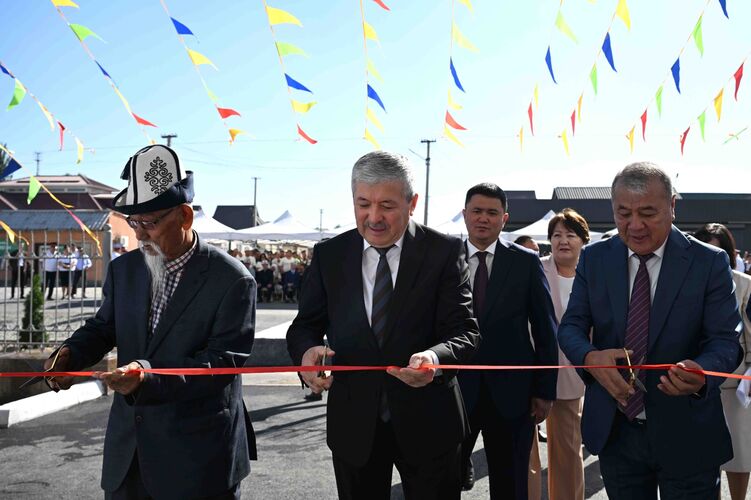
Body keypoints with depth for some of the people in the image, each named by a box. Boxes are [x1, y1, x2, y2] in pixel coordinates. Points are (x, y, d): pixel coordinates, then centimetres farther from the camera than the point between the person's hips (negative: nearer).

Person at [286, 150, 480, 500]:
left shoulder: (444, 252, -7)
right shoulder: (329, 255, 0)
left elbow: (465, 332, -12)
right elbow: (305, 325, 4)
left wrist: (435, 358, -34)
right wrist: (306, 350, -21)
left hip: (427, 422, -2)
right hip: (353, 423, 2)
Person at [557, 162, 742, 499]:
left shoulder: (709, 262, -6)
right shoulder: (594, 259, 2)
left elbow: (725, 339, -9)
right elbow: (571, 326, 1)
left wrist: (701, 373, -32)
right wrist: (590, 357, -23)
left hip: (686, 436, -2)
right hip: (614, 431, 3)